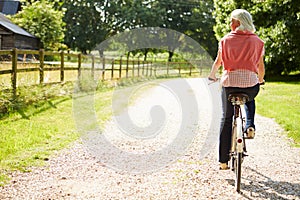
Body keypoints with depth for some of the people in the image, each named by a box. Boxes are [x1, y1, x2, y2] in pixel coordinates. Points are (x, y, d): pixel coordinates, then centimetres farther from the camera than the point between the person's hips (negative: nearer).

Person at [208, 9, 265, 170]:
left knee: (226, 119, 12)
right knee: (249, 101, 38)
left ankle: (223, 160, 11)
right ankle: (250, 126, 10)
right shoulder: (257, 41, 5)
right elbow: (260, 66, 11)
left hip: (229, 81, -1)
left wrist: (212, 76, 32)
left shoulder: (226, 40, 3)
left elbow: (218, 62, 13)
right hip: (250, 82, 1)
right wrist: (260, 80, 31)